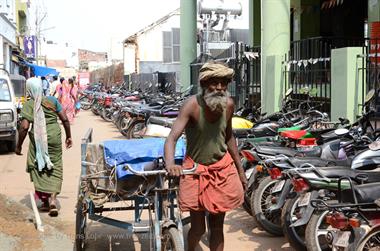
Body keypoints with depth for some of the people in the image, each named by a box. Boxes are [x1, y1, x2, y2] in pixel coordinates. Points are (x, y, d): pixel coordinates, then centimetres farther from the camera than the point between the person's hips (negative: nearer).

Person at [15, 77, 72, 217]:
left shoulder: (28, 105, -9)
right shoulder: (52, 100, 2)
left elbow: (24, 127, -15)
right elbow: (65, 119, 2)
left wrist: (18, 146, -5)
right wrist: (68, 136, 14)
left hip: (38, 139, -3)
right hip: (54, 137, 3)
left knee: (38, 168, 13)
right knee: (54, 168, 12)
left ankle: (45, 201, 15)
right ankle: (53, 199, 0)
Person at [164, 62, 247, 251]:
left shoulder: (228, 104, -8)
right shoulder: (193, 105, -22)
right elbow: (172, 138, -32)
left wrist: (240, 170, 14)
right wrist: (170, 164, -51)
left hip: (222, 168, 4)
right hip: (196, 169, -3)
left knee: (217, 227, 11)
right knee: (198, 228, 3)